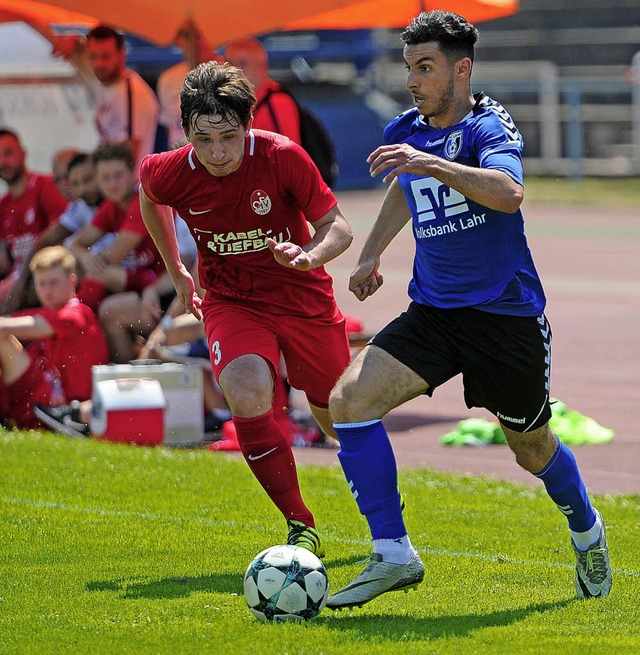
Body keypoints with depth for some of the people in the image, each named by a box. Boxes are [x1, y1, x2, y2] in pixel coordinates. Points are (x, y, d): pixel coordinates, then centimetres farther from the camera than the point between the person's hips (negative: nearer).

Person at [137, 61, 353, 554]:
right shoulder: (170, 174, -17)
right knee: (247, 395, -27)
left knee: (335, 414, 13)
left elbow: (338, 227, -14)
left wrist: (309, 255, -36)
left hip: (303, 297, 0)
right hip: (230, 301, 0)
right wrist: (176, 271, 16)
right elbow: (148, 193, 10)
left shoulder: (282, 157, -23)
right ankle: (301, 527, -13)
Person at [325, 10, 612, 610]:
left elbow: (508, 193, -36)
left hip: (507, 314, -5)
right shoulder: (404, 134, 6)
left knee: (533, 449, 11)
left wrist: (431, 163, -44)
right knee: (347, 401, -17)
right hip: (433, 313, 5)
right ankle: (393, 556, -12)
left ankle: (586, 532, 45)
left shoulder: (489, 126, -14)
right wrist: (371, 253, 26)